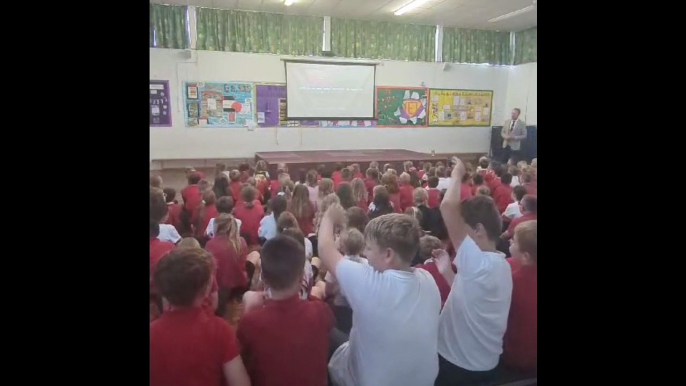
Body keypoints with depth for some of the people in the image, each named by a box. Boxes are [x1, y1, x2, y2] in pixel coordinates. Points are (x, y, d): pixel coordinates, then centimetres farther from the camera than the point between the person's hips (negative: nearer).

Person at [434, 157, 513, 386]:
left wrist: (457, 175, -19)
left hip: (460, 365, -8)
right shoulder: (500, 264, 2)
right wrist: (447, 271, 0)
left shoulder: (479, 263, -28)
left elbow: (448, 206, -35)